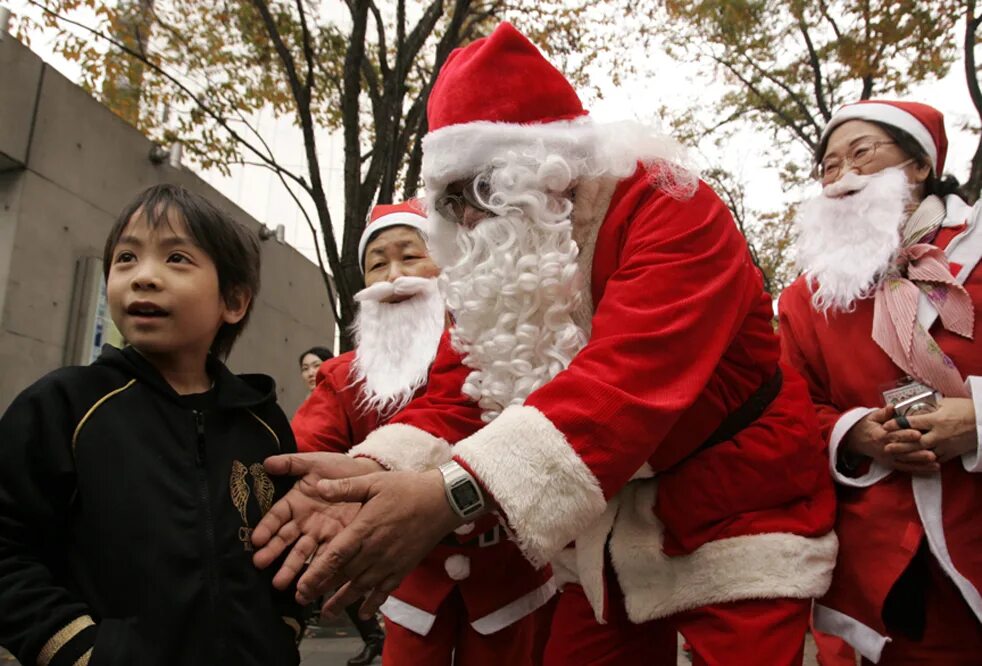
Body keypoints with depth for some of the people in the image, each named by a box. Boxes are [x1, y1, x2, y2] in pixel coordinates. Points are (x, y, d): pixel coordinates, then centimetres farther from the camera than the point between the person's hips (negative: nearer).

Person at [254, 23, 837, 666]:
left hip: (737, 525, -5)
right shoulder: (501, 261, 2)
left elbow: (629, 377, -35)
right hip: (613, 540, 6)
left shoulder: (672, 210, -20)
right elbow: (455, 390, -7)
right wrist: (369, 471, -28)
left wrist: (458, 491, -45)